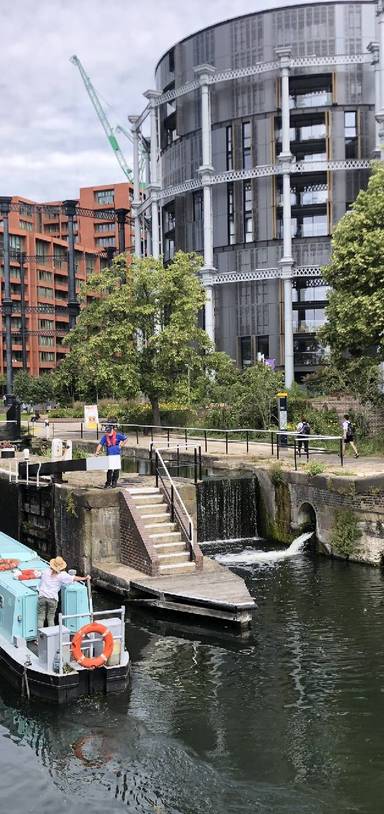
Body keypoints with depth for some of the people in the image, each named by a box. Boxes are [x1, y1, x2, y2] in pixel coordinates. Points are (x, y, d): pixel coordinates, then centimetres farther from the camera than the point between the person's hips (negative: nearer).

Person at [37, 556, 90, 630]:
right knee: (51, 618, 10)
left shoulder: (46, 571, 6)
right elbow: (74, 578, -1)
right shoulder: (61, 575, -4)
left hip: (42, 596, 2)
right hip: (53, 598, -1)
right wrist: (84, 578, 13)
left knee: (40, 618, 6)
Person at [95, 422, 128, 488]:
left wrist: (121, 445, -1)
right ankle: (108, 482, 16)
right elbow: (100, 444, -4)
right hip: (109, 455, 2)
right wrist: (97, 451, -18)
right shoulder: (105, 437, 0)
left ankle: (114, 482, 12)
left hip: (116, 455, -2)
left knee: (116, 469, 2)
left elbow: (126, 439, 5)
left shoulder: (118, 435, -6)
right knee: (109, 469, 6)